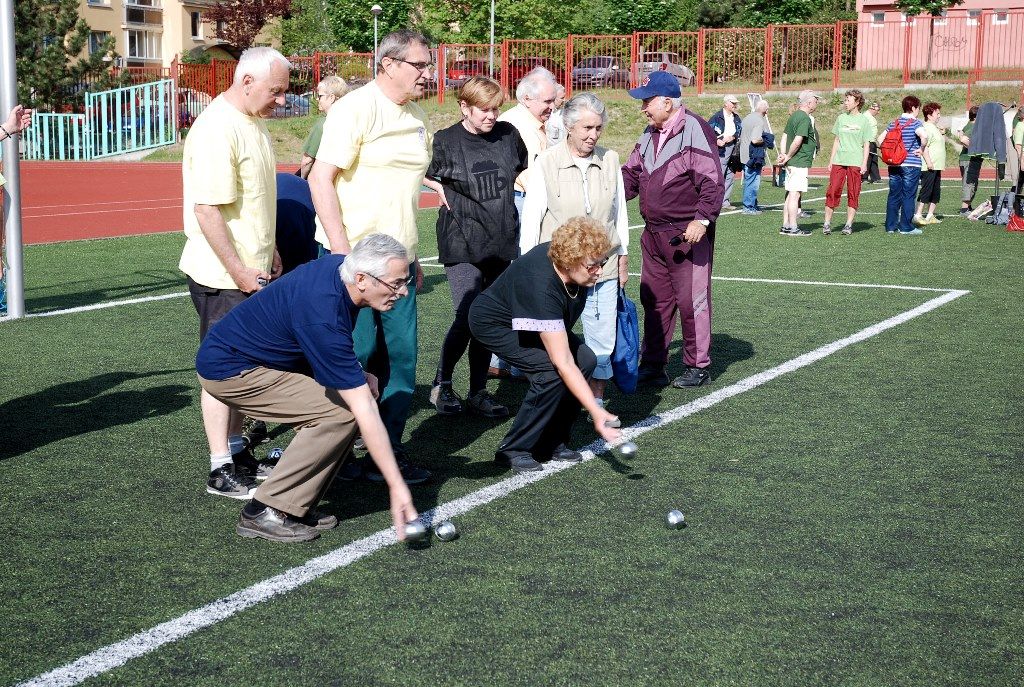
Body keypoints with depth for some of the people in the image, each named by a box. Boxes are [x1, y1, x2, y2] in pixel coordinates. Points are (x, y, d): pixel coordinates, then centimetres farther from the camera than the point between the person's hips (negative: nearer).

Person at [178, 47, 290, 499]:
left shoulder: (253, 122, 11)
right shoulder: (217, 130, -20)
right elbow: (206, 209, -23)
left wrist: (269, 253, 23)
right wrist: (239, 271, -22)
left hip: (251, 270, 9)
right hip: (223, 275, -9)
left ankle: (238, 453, 28)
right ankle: (222, 472, 8)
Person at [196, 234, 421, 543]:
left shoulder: (340, 265, -7)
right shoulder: (324, 317, -32)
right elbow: (365, 413, -32)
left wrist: (355, 373, 1)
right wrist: (396, 485, -30)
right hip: (229, 370, -9)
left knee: (358, 391, -1)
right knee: (342, 412, -19)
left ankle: (295, 505, 5)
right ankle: (264, 512, -10)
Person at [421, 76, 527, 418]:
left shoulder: (508, 135, 3)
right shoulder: (445, 140, -7)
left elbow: (527, 168, 22)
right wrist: (441, 189, -4)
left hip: (501, 241, 4)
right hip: (462, 243, -4)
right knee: (468, 318, -12)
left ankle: (478, 392, 18)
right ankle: (441, 385, 9)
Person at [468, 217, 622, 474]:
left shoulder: (562, 254, -20)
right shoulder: (541, 286, -41)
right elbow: (562, 363, -42)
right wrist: (596, 412, -44)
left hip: (532, 321, 8)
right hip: (495, 325, -8)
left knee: (585, 360, -10)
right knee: (551, 371, -28)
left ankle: (550, 443, 2)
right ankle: (513, 450, -12)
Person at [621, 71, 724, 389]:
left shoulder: (695, 131, -13)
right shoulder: (649, 135, 13)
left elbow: (713, 182, -17)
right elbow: (631, 175, 19)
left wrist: (702, 220, -23)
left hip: (688, 234, -8)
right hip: (653, 232, 8)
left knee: (692, 301, 0)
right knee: (654, 300, 13)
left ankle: (698, 366, 12)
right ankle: (653, 365, 23)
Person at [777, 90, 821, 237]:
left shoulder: (794, 116, 15)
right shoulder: (804, 118, -16)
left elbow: (785, 137, 16)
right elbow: (798, 141, -23)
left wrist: (783, 154, 4)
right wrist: (788, 157, -12)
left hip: (791, 162, 10)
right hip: (800, 162, -10)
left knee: (790, 194, 13)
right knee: (795, 194, -7)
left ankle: (785, 226, 16)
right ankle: (793, 228, -6)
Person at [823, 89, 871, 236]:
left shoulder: (863, 121, 2)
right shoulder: (841, 118, 11)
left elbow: (866, 145, 2)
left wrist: (864, 163, -7)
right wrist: (831, 160, 11)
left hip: (855, 163, -3)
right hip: (838, 161, 3)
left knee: (853, 194, 0)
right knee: (832, 191, -4)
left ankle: (849, 225, 6)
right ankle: (827, 223, 0)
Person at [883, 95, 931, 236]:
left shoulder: (893, 123, 10)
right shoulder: (915, 123, -8)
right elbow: (923, 136, -27)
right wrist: (922, 150, -12)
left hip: (893, 164, 5)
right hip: (911, 164, -5)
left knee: (894, 195, 11)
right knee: (908, 196, 0)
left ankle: (891, 225, 13)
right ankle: (906, 227, 1)